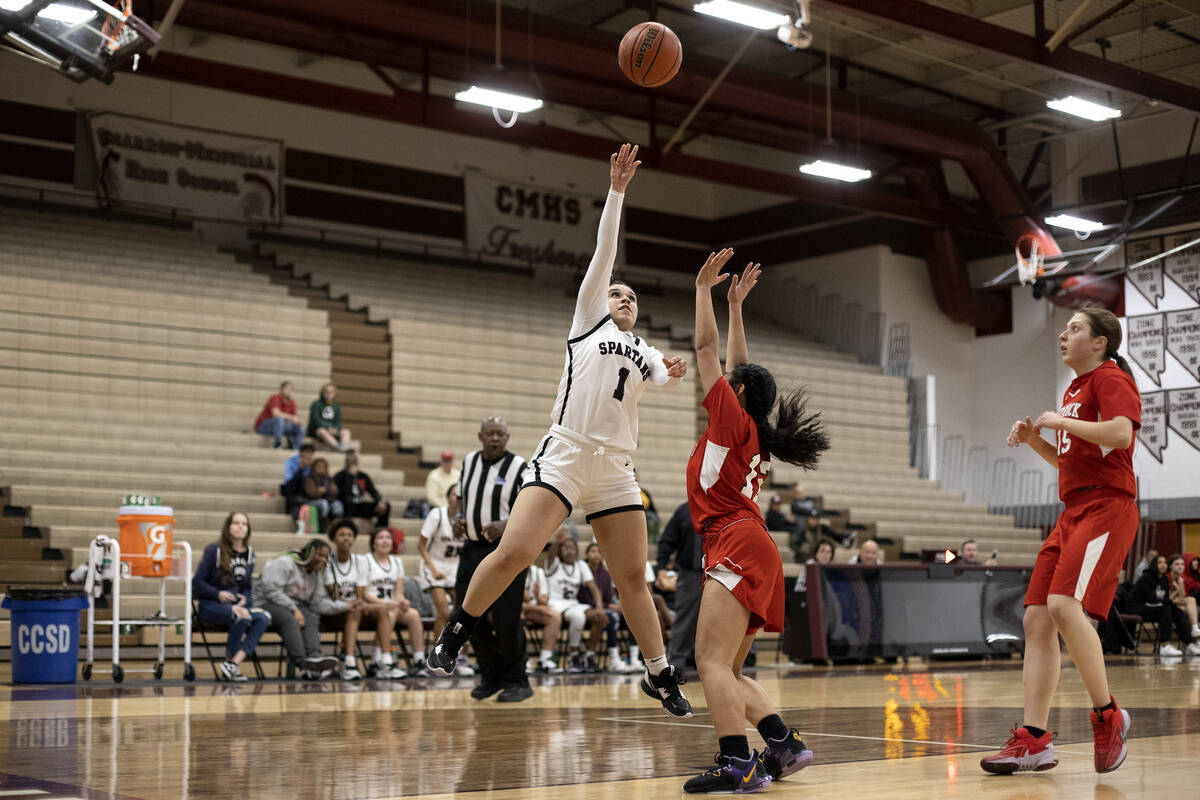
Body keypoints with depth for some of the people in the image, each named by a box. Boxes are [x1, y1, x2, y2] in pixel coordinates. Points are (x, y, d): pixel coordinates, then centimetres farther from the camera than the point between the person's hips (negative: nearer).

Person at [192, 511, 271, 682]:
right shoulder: (214, 551, -4)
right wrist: (218, 594, -20)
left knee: (264, 617, -26)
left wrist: (243, 601, -5)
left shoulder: (249, 553, 12)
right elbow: (197, 582, -5)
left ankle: (235, 662, -33)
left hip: (237, 605, 5)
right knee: (242, 616, -36)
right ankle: (230, 660, -15)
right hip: (209, 606, -5)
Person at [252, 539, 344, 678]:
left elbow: (319, 603, 5)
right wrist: (294, 609, -24)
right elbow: (272, 591, -20)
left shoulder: (316, 575, 15)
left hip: (294, 607, 7)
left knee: (311, 619, -26)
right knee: (289, 619, -37)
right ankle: (302, 663, -49)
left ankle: (314, 658, -47)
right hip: (265, 603, -6)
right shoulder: (285, 563, -10)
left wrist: (347, 606, -9)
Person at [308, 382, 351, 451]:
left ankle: (345, 446, -54)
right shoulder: (316, 405, -1)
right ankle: (336, 446, -63)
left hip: (332, 431, 5)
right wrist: (328, 429, -24)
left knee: (346, 431, -22)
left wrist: (335, 429, -15)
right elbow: (316, 420, -12)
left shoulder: (336, 406, 14)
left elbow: (338, 421, 9)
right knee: (322, 431, -38)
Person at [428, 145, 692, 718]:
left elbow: (666, 378, 0)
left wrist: (675, 372, -22)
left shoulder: (644, 351, 23)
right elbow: (604, 252, 9)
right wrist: (616, 191, 5)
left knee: (633, 576, 4)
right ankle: (455, 632, 2)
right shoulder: (588, 321, 15)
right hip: (564, 453, -4)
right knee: (514, 552, -17)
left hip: (615, 468, 4)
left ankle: (660, 676, 16)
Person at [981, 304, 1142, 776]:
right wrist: (1033, 439, 15)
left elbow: (1121, 434, -23)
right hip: (1074, 511, 9)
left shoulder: (1111, 378, -4)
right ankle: (1034, 741, 0)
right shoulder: (1074, 389, 23)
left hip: (1107, 507, -9)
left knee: (1064, 604, -25)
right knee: (1036, 618, 0)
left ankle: (1107, 715, -11)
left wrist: (1060, 421, -12)